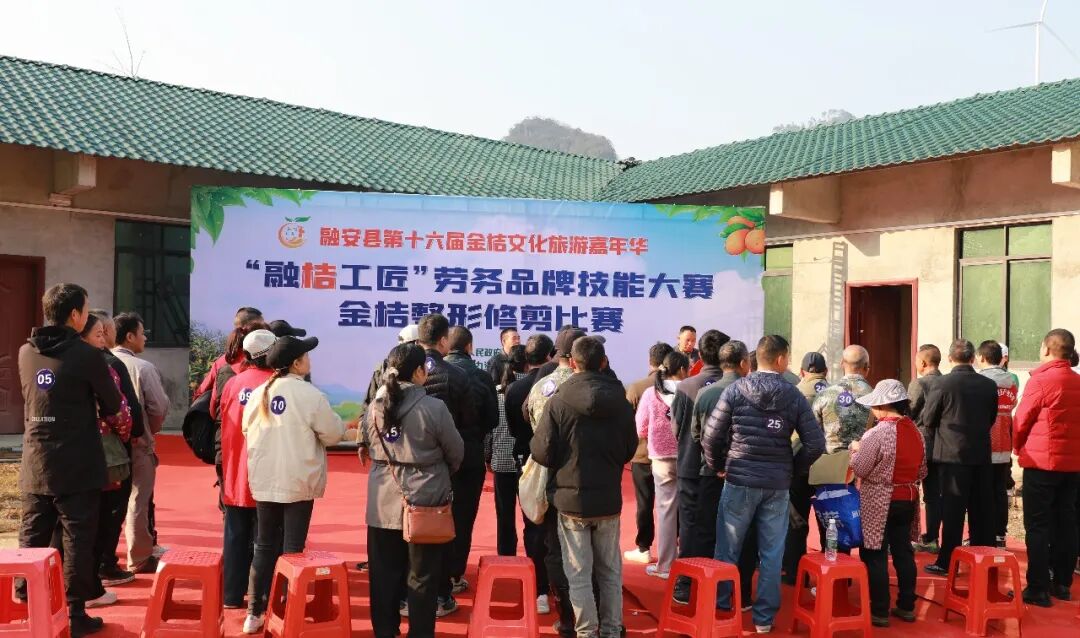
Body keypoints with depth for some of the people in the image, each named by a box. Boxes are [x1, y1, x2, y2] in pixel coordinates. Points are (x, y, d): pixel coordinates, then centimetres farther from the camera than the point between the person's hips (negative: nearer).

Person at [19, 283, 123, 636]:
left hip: (35, 466, 5)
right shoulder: (86, 354, -13)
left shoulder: (25, 352, 4)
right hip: (78, 468, -5)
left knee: (31, 541, 13)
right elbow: (113, 405, -4)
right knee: (77, 541, 3)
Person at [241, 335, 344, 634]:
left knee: (264, 547, 15)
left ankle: (255, 613, 20)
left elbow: (247, 431, 14)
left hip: (263, 482, 5)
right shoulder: (310, 395, -15)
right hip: (298, 483, -5)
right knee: (292, 550, 3)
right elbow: (334, 433, -8)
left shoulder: (258, 394, 2)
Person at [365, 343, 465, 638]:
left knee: (384, 574, 14)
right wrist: (441, 473, 17)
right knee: (422, 578, 8)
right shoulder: (433, 407, -15)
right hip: (425, 501, -4)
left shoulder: (375, 406, 0)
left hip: (384, 502, 4)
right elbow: (456, 452, -3)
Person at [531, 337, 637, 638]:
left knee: (579, 574, 7)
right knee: (611, 571, 16)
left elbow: (542, 453, -13)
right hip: (609, 499, 3)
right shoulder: (621, 402, -4)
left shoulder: (558, 401, -14)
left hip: (572, 499, -3)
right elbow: (630, 449, 6)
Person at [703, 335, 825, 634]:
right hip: (777, 485, 1)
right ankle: (764, 617, 17)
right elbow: (816, 444, -3)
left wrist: (718, 466, 9)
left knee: (728, 549, 10)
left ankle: (719, 609, 19)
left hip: (740, 481, -1)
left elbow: (711, 436, -7)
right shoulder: (794, 396, -2)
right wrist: (791, 469, 11)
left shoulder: (736, 390, -5)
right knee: (771, 553, 10)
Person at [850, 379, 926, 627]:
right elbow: (921, 472, 11)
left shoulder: (877, 433, -20)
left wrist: (856, 449, 2)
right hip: (908, 500, 7)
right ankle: (906, 606, 23)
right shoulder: (915, 431, 3)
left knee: (875, 557, 2)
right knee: (903, 553, 15)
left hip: (879, 503, -7)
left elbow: (860, 469, -14)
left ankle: (879, 611, 6)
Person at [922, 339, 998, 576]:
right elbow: (992, 418, 10)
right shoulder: (989, 385, 0)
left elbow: (928, 419, -4)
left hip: (952, 453, -4)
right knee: (981, 508, 12)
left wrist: (940, 438, 15)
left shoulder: (943, 384, -13)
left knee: (952, 510, 1)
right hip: (982, 454, 4)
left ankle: (946, 562, 4)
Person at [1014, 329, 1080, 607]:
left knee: (1037, 525, -2)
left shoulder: (1040, 380, -12)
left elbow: (1022, 420, -6)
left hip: (1041, 461, -6)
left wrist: (1019, 448, 11)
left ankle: (1038, 588, -1)